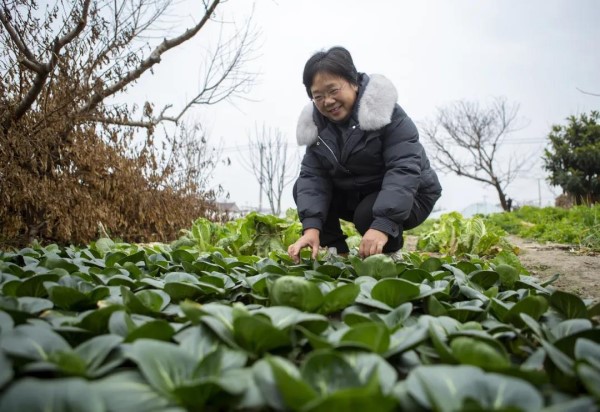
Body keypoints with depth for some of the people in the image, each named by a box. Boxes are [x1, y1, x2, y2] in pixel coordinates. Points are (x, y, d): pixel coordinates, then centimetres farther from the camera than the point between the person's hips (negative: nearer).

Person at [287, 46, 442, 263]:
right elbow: (312, 175, -14)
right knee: (302, 188, -9)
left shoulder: (385, 111, -23)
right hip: (355, 195, 6)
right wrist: (311, 227, -31)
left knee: (369, 214, -34)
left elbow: (404, 169, -33)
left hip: (407, 195, -5)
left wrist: (383, 225, -46)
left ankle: (389, 254, -3)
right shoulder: (316, 123, -6)